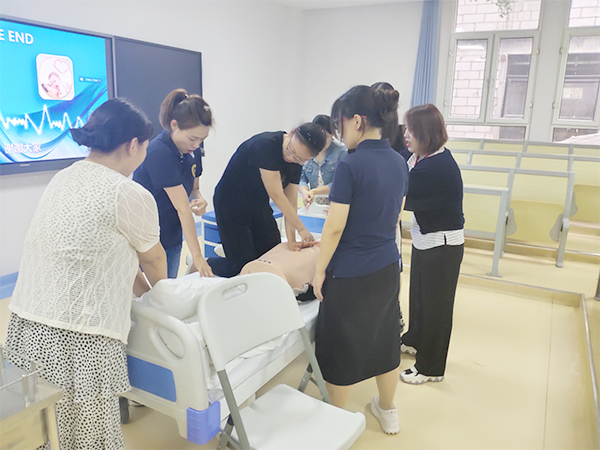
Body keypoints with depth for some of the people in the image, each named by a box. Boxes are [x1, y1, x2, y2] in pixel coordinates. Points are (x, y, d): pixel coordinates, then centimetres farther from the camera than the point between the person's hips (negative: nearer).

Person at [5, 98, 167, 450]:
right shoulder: (131, 196, -14)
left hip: (26, 322, 8)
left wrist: (142, 288, 25)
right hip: (76, 339, -8)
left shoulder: (64, 178, 10)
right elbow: (153, 258, 4)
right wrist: (159, 291, 25)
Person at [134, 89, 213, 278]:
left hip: (172, 240, 7)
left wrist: (199, 200, -11)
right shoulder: (159, 153, -24)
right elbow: (182, 209, -27)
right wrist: (197, 256, -24)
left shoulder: (193, 152, -1)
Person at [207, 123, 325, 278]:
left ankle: (228, 250, 30)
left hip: (258, 206, 8)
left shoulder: (296, 163, -8)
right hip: (231, 206, -7)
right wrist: (301, 228, -21)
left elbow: (290, 201, -7)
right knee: (243, 268, -7)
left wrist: (291, 239, -15)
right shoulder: (265, 145, -32)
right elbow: (276, 195, -30)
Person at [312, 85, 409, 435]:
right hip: (388, 268, 7)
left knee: (342, 347, 12)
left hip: (351, 274, -7)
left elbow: (335, 227, -19)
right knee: (385, 338, 22)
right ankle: (388, 411, 42)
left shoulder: (350, 166, -20)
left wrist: (320, 271, -7)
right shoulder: (399, 162, 2)